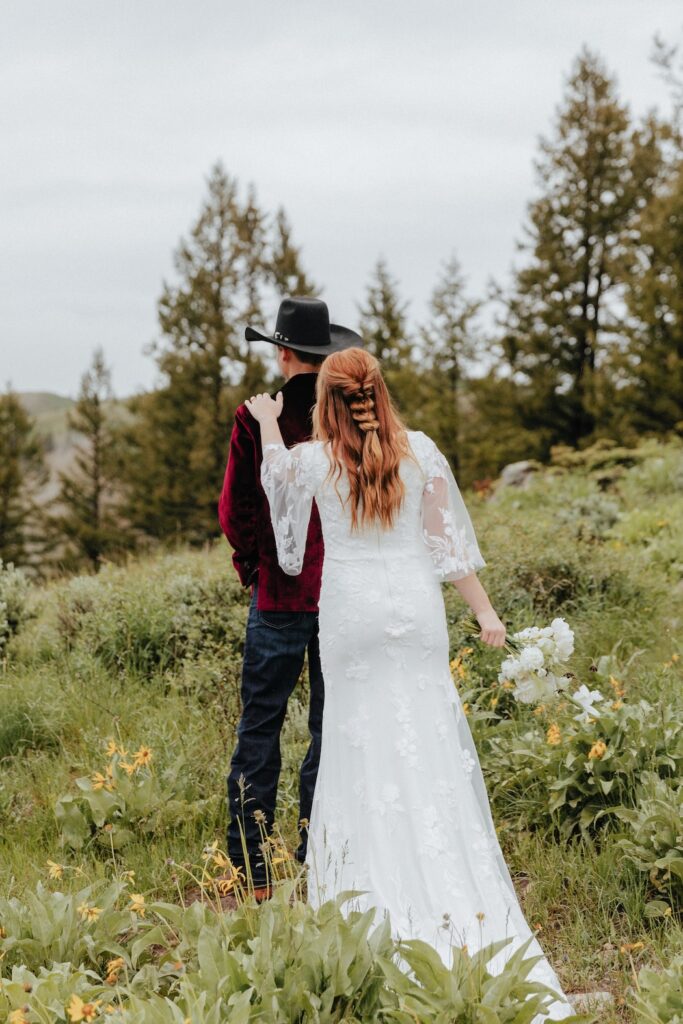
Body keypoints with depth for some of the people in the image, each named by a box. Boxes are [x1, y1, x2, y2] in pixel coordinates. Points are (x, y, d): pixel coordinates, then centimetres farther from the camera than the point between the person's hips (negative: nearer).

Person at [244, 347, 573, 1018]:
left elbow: (274, 477, 20)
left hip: (351, 610, -1)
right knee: (429, 742, 6)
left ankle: (379, 890, 14)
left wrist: (267, 425, 37)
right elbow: (449, 540, -1)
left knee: (361, 741, 9)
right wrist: (484, 610, 7)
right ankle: (455, 897, 8)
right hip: (416, 607, 1)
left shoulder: (311, 459, -4)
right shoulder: (419, 450, -2)